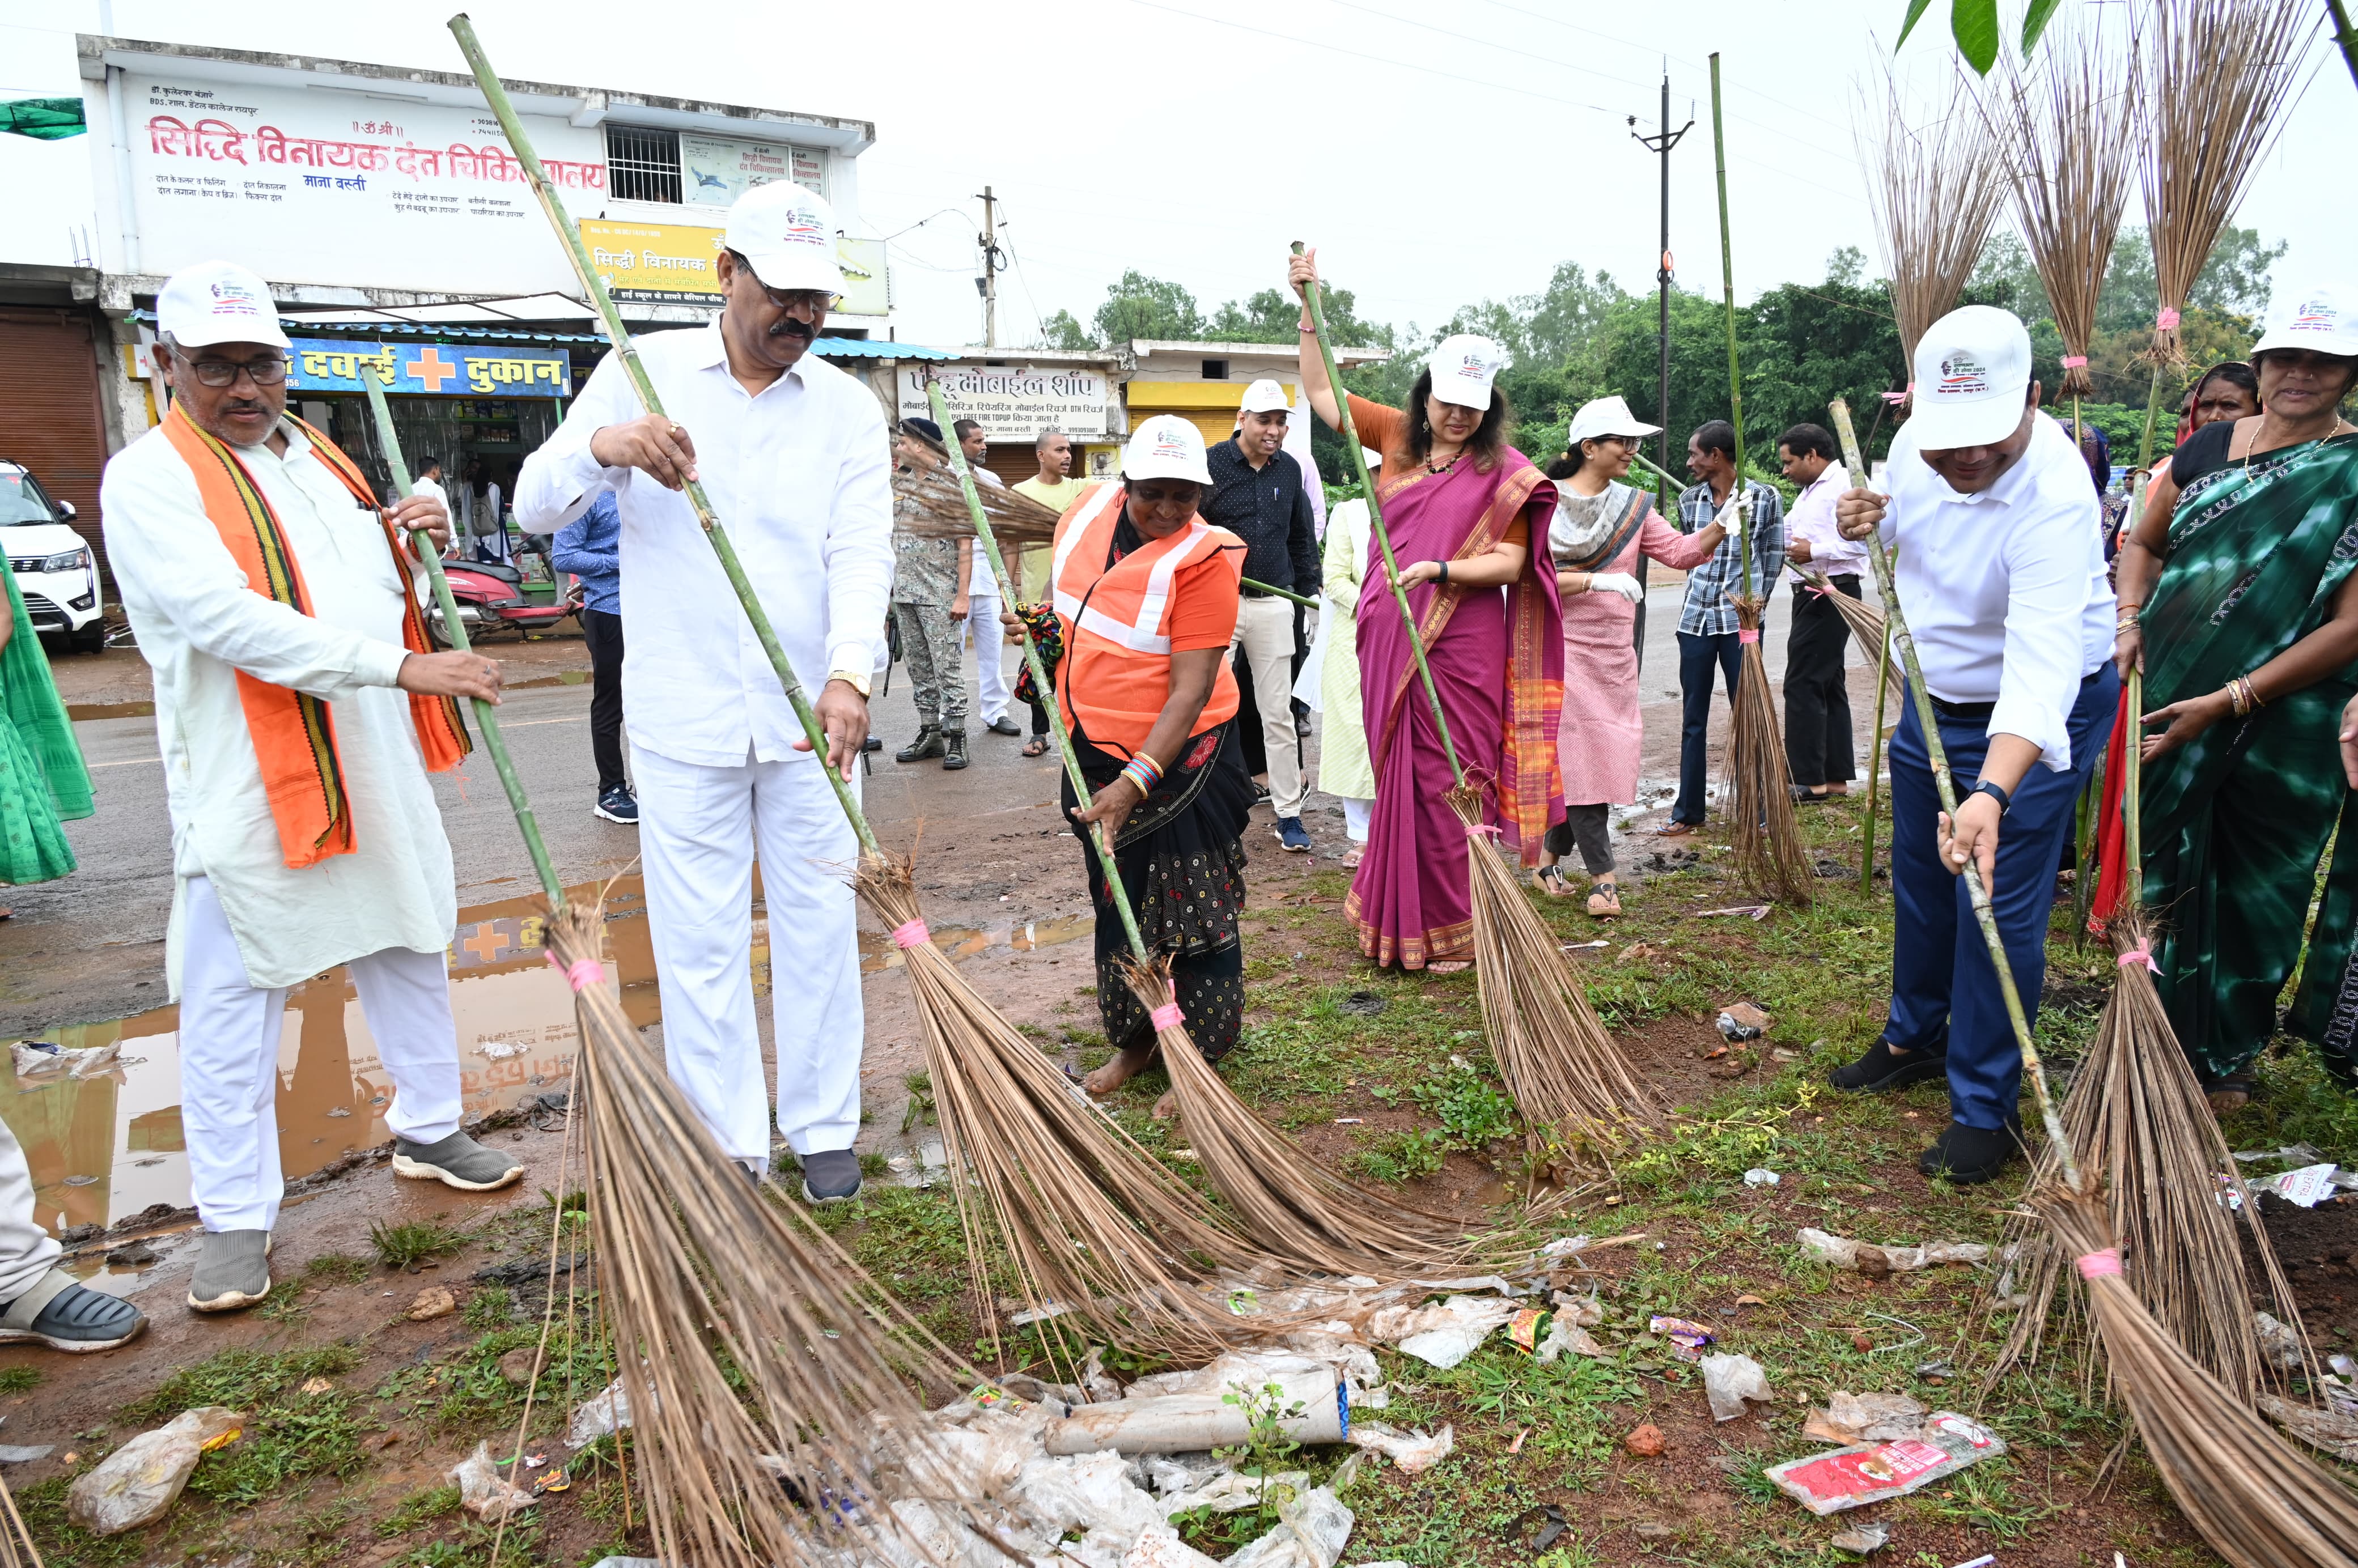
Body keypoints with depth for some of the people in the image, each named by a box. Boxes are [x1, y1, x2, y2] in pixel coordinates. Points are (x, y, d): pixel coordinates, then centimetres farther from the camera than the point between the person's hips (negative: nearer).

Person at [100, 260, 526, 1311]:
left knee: (412, 951, 16)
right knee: (234, 998, 1)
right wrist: (405, 666, -29)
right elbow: (229, 619, -24)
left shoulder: (318, 458, 14)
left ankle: (428, 1133, 34)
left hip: (377, 769, 7)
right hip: (246, 783, -7)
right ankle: (236, 1217, 13)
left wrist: (402, 543, 1)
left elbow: (377, 595, 24)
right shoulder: (149, 478, -9)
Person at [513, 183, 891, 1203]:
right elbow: (535, 505, -3)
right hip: (682, 715, -1)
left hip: (812, 714, 1)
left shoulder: (848, 408, 3)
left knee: (819, 925, 9)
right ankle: (726, 1143, 20)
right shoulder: (643, 374, 2)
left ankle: (823, 1128, 24)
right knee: (698, 937, 6)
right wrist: (601, 446, -26)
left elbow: (861, 553, -8)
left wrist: (849, 674, -27)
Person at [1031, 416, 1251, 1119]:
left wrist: (1136, 784, -33)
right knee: (1117, 902, 18)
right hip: (1096, 748, 7)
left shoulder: (1203, 559, -22)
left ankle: (1198, 1060, 20)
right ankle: (1133, 1042, 35)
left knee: (1192, 910, 4)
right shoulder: (1091, 508, -4)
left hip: (1180, 756, -7)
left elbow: (1191, 689, -27)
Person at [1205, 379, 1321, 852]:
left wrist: (1309, 592, 16)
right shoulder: (1210, 464, -5)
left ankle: (1289, 813, 15)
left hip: (1274, 604, 3)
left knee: (1278, 714, 7)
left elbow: (1302, 537, 19)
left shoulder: (1290, 469, 9)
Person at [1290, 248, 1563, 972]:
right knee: (1397, 776, 11)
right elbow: (1320, 391, 16)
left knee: (1449, 781, -1)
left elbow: (1510, 563, -7)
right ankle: (1398, 919, 24)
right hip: (1388, 636, 4)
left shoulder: (1503, 471, -2)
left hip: (1461, 647, -4)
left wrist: (1439, 570, -21)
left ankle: (1455, 932, 11)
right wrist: (1310, 308, 9)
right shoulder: (1397, 436, 9)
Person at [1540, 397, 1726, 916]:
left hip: (1614, 652, 6)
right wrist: (1597, 581, -23)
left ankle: (1550, 854, 26)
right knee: (1579, 756, -7)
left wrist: (1719, 527, -14)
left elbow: (1680, 551, 3)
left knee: (1601, 756, 8)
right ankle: (1602, 876, -2)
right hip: (1562, 645, -6)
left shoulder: (1633, 505, 9)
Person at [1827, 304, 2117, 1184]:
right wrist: (1868, 523, -13)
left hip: (2035, 715, -7)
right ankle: (1915, 1039, 40)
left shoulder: (2053, 500, -34)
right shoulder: (1914, 444, -12)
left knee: (2000, 907, -5)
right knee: (1919, 882, 18)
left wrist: (1991, 793, -58)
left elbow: (2041, 661, -45)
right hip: (1932, 698, 7)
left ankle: (1986, 1111, 11)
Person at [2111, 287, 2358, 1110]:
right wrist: (2130, 622, -2)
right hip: (2172, 702, 4)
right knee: (2175, 872, 14)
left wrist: (2228, 702, -20)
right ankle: (2177, 1030, 33)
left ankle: (2228, 1056, 28)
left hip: (2284, 727, -4)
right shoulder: (2210, 447, 4)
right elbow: (2145, 543, 17)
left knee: (2254, 894, 9)